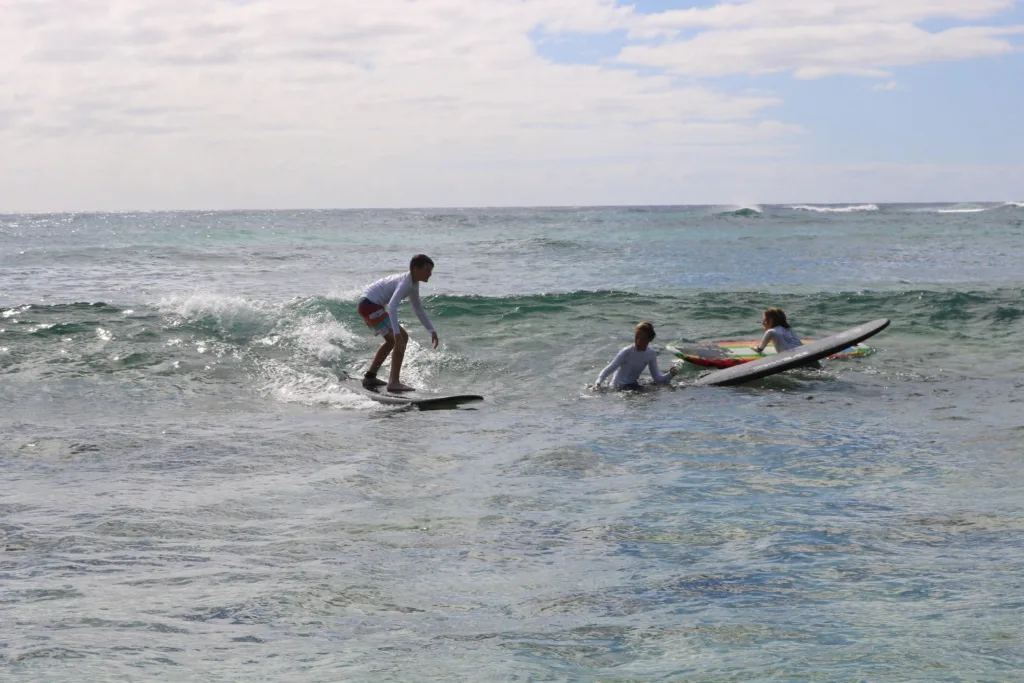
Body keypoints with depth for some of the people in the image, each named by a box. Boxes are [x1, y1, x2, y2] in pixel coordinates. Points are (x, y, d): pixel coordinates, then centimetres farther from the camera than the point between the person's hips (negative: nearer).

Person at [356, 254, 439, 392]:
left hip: (367, 305, 11)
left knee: (392, 340, 25)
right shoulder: (405, 282, -21)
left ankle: (370, 377, 32)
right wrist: (397, 333, -41)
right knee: (401, 338, -15)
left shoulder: (413, 284, 10)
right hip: (370, 305, -11)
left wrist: (432, 331, 17)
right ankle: (394, 383, -19)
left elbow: (419, 310, 22)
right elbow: (392, 306, -34)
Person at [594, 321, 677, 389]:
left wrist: (670, 375, -17)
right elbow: (608, 369, -19)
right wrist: (598, 383, -35)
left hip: (633, 386, 7)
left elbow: (657, 378, 3)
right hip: (620, 387, -7)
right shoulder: (627, 352, -18)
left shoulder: (651, 354, -2)